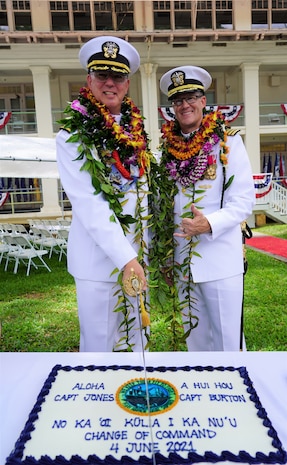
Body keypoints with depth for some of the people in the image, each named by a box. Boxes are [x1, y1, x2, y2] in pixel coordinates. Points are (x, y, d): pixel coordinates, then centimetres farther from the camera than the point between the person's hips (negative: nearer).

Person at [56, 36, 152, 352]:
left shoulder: (135, 130, 9)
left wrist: (142, 250, 7)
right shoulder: (72, 135, -10)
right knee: (99, 343, 8)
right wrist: (126, 259, -22)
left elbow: (143, 190, 12)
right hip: (98, 258, -6)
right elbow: (87, 203, -18)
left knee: (135, 339, 20)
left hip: (136, 253, 6)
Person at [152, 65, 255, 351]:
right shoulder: (168, 148, 7)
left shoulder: (227, 141, -5)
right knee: (194, 337, 20)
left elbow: (244, 200, -9)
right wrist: (163, 252, 8)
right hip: (181, 261, 4)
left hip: (221, 261, -4)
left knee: (226, 338, 8)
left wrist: (209, 223, -25)